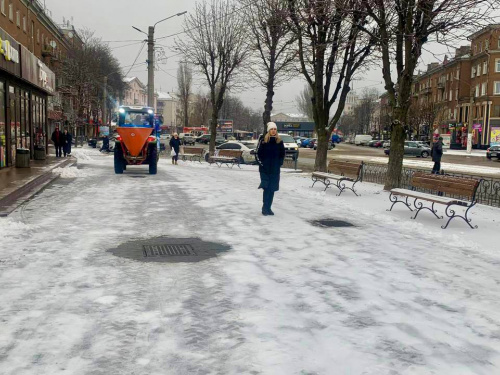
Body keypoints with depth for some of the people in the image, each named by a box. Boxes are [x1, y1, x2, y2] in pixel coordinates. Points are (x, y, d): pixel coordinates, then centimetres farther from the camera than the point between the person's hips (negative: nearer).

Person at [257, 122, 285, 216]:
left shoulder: (279, 142, 4)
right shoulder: (264, 141, -3)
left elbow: (282, 154, 10)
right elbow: (259, 153, 0)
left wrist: (280, 163, 1)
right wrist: (261, 162, -8)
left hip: (275, 169, 3)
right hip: (265, 168, -3)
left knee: (272, 188, 5)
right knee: (266, 188, -8)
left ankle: (268, 208, 14)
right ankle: (265, 207, -1)